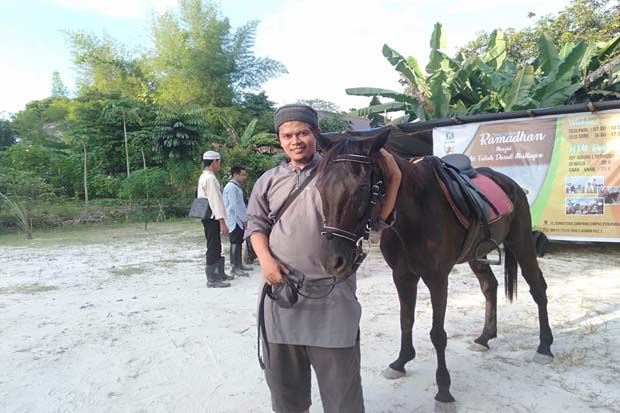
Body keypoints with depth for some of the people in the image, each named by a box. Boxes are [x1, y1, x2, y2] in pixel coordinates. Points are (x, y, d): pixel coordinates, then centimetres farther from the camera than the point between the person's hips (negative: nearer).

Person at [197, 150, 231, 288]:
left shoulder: (203, 177, 14)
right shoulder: (210, 178, -17)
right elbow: (215, 200, -21)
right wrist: (222, 222, -22)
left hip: (207, 216, 10)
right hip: (212, 217, -10)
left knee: (215, 246, 18)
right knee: (213, 247, -4)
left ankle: (219, 273, 29)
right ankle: (212, 279, 2)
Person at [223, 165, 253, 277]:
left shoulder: (237, 186, 16)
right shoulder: (231, 187, -15)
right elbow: (234, 205, -20)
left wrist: (244, 218, 13)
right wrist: (244, 219, -16)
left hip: (239, 220, 9)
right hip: (234, 220, -9)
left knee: (239, 243, 13)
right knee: (235, 243, -8)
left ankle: (239, 265, 21)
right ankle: (234, 268, -6)